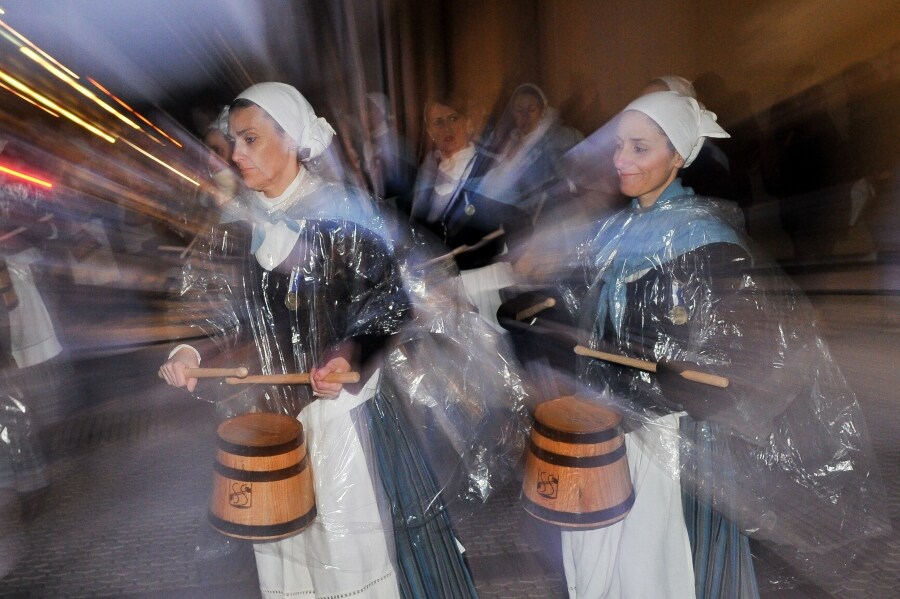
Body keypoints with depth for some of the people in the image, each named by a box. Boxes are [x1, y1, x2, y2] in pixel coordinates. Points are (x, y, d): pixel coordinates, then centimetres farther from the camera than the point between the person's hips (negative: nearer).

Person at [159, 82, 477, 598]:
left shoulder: (343, 209, -8)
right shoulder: (236, 224, 5)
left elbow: (385, 300, -10)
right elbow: (222, 311, 9)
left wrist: (351, 350, -26)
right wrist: (192, 351, -9)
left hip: (340, 406, -4)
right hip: (267, 410, 4)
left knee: (352, 541, 7)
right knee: (284, 538, 16)